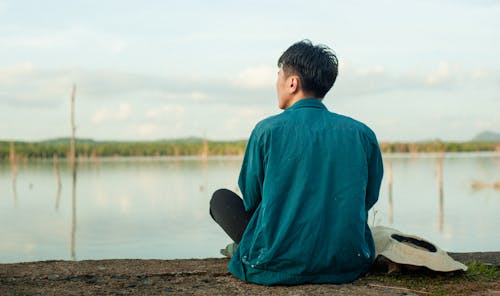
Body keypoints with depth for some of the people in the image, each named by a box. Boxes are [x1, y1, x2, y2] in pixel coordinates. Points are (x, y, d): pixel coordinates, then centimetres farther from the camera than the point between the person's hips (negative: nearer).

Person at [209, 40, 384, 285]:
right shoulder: (363, 134, 1)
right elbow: (369, 198, 11)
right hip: (348, 266, 4)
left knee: (221, 198, 19)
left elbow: (251, 199, 4)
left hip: (277, 268, -4)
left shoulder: (268, 130, -7)